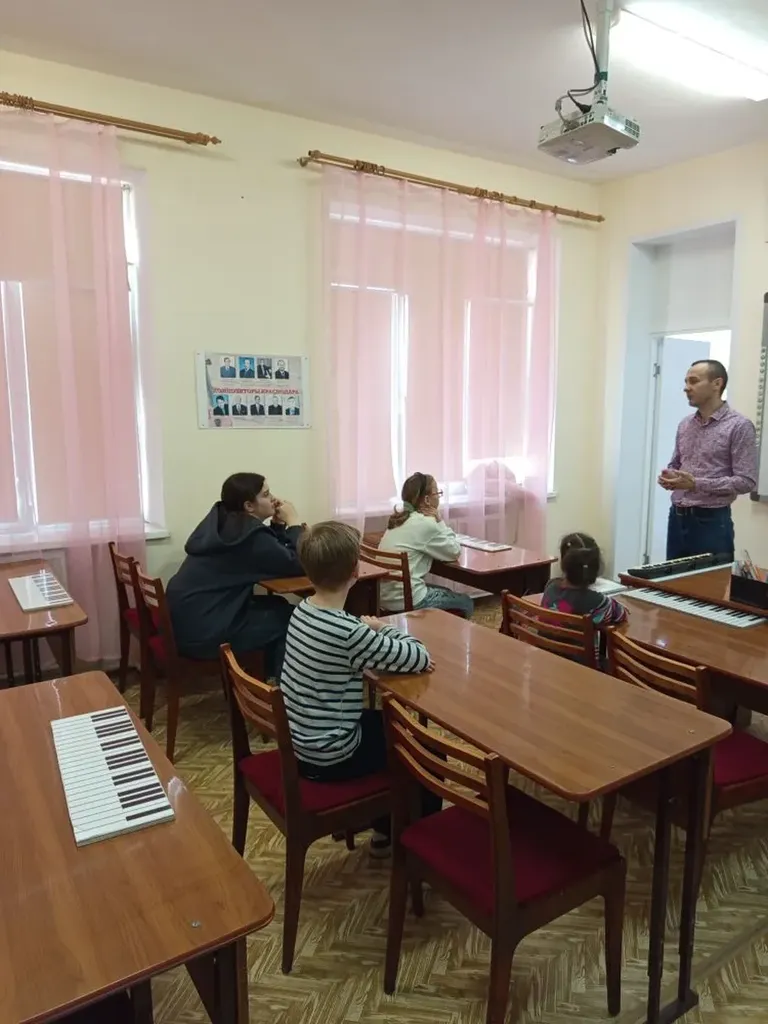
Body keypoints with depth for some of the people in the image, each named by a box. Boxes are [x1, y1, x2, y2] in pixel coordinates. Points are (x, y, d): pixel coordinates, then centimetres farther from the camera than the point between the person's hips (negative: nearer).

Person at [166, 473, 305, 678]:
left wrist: (278, 524, 4)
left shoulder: (222, 521, 8)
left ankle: (273, 677, 27)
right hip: (201, 631, -9)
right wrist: (294, 523, -6)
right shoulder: (250, 535, -19)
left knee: (276, 606, 17)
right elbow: (298, 565, -16)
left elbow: (271, 553, 19)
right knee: (289, 617, 2)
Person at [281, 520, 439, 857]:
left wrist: (371, 630, -9)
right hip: (329, 757, -8)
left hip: (300, 741, 8)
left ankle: (385, 828, 40)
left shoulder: (302, 611, -4)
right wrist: (384, 629, -4)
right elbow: (420, 658, -20)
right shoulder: (349, 632, -29)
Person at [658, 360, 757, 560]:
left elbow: (746, 481, -14)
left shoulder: (739, 426, -9)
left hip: (712, 521, -6)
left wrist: (697, 484, -21)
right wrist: (668, 477, -3)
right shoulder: (685, 425, 10)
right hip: (677, 518, 6)